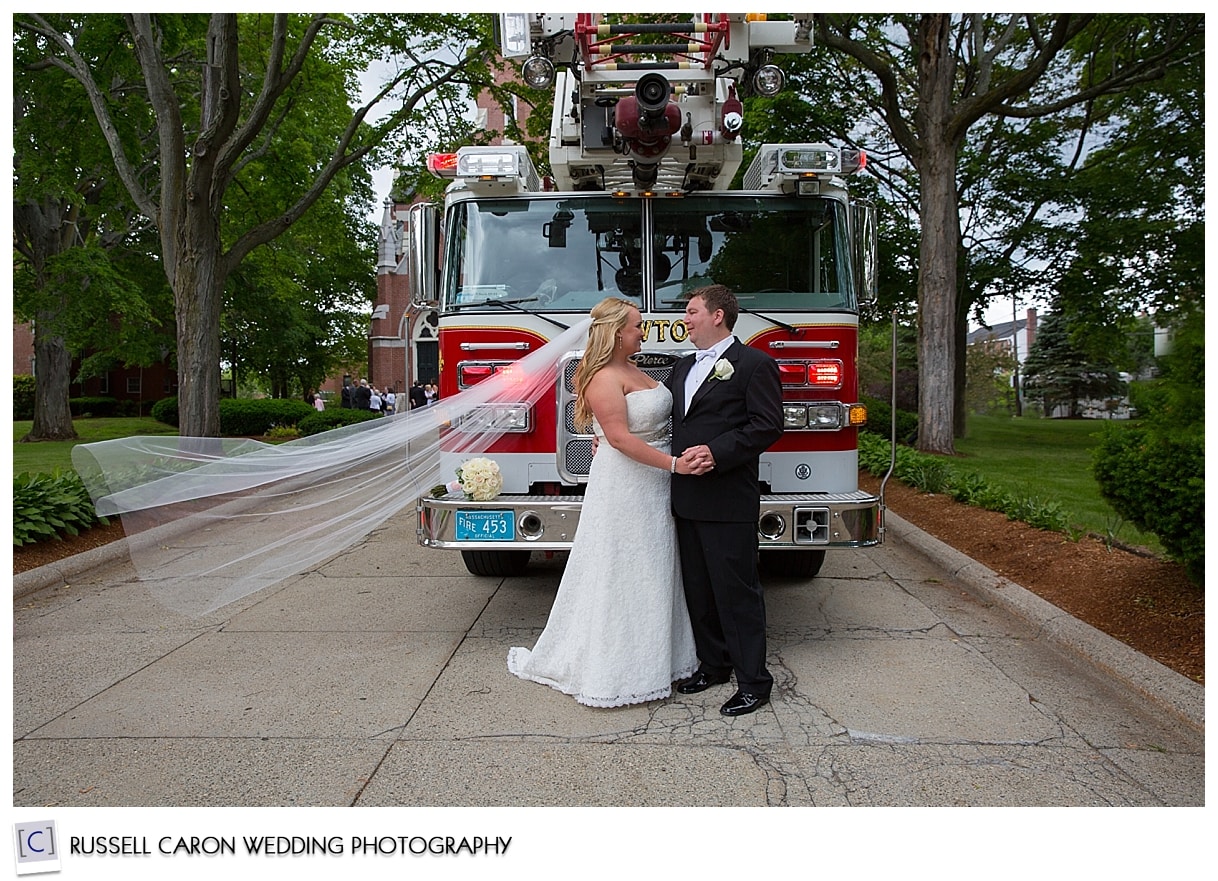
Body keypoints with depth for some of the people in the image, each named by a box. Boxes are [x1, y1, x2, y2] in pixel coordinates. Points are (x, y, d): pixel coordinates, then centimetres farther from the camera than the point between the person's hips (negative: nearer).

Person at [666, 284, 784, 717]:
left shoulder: (754, 364, -5)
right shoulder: (683, 367, 19)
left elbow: (767, 426, -14)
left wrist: (717, 453, -23)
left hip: (728, 502, -8)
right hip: (686, 499, 8)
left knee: (736, 592, -1)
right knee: (698, 589, 15)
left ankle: (753, 681, 10)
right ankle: (714, 664, 29)